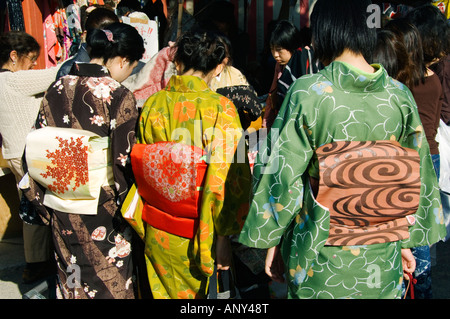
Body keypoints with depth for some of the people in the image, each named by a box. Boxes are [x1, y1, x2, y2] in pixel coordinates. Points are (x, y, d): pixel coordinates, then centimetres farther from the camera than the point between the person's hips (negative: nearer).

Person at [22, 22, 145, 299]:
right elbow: (124, 162, -17)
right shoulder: (119, 97, -18)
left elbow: (38, 151, 3)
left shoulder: (56, 89, -1)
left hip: (62, 214, 5)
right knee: (110, 285, 13)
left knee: (72, 281, 22)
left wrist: (43, 202, 14)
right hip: (103, 214, -5)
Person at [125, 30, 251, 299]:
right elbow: (229, 180, -18)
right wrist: (223, 238, -8)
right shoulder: (221, 110, -18)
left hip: (155, 234, 4)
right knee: (194, 292, 18)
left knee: (162, 291, 22)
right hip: (194, 236, -3)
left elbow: (139, 166, 4)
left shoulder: (152, 105, -6)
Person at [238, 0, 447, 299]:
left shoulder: (307, 92, -17)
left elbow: (283, 174, -14)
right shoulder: (401, 95, -6)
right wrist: (406, 241, 12)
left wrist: (272, 240, -2)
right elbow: (419, 176, 0)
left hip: (320, 260, -3)